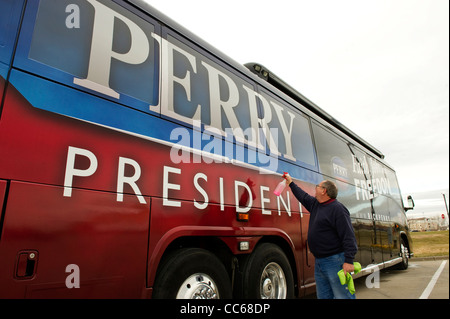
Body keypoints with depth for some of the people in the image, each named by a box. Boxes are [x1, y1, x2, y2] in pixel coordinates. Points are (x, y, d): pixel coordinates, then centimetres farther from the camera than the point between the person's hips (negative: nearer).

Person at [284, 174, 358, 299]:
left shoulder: (337, 208, -14)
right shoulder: (315, 204, 12)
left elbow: (349, 236, -19)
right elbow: (303, 196, 32)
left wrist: (349, 261, -25)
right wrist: (291, 183, 39)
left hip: (335, 261, -9)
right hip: (319, 262, 9)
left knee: (343, 296, -4)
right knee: (323, 296, 15)